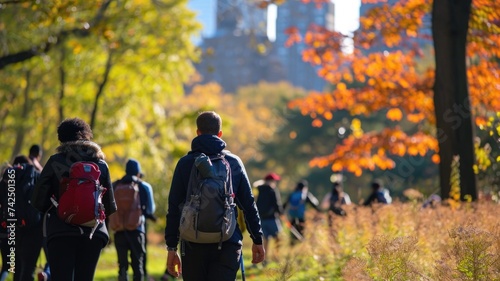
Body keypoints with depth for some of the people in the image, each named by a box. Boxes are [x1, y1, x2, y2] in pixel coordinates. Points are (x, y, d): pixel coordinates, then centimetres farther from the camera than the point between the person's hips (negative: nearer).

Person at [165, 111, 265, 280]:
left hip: (193, 244, 0)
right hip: (228, 244, 0)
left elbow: (174, 207, 0)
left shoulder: (185, 163, 2)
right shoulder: (234, 162, 6)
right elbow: (249, 204, 7)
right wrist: (257, 240, 14)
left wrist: (172, 247, 3)